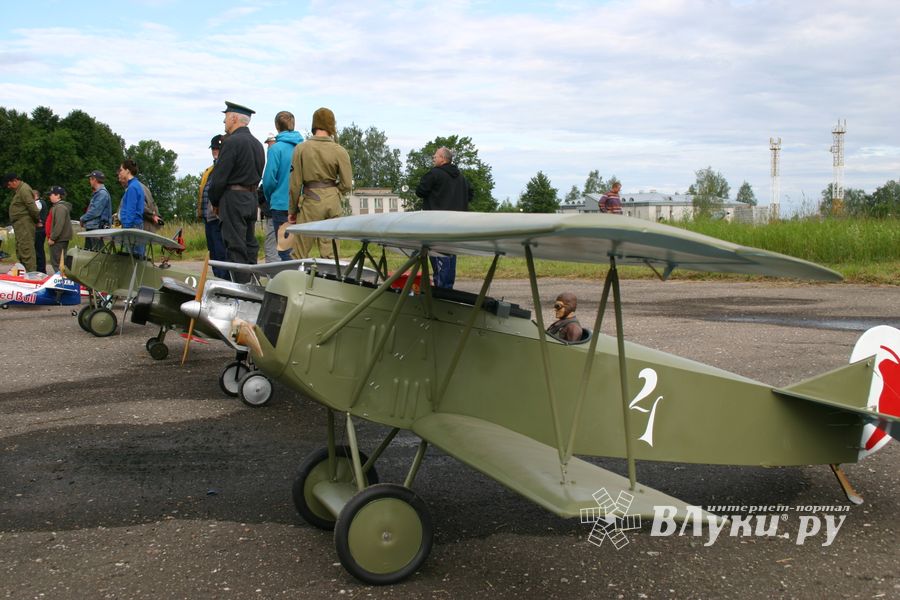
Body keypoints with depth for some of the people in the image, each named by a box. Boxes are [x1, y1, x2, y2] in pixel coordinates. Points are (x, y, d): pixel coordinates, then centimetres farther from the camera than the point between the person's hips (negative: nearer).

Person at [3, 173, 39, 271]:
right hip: (19, 225, 11)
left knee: (26, 250, -11)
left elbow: (32, 207, -21)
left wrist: (37, 219, -9)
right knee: (19, 250, 15)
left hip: (25, 225, -11)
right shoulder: (18, 190, 17)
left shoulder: (24, 189, -15)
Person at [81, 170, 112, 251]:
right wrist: (83, 219, 9)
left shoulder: (102, 193, -14)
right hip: (90, 228, 11)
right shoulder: (96, 193, 20)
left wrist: (82, 219, -8)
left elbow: (95, 211, -21)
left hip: (97, 228, -11)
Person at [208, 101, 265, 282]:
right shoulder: (257, 143, 13)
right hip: (252, 199, 8)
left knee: (236, 248, -6)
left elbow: (219, 177, -14)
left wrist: (214, 201, -2)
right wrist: (251, 195, 14)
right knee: (250, 245, 11)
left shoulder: (232, 142, -13)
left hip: (234, 199, -8)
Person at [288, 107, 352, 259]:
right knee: (330, 252, 7)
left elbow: (295, 183, -2)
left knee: (300, 253, 3)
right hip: (332, 204, 2)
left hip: (309, 202, -2)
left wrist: (292, 210, 7)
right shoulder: (340, 151, -3)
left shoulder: (301, 149, -4)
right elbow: (346, 184, -2)